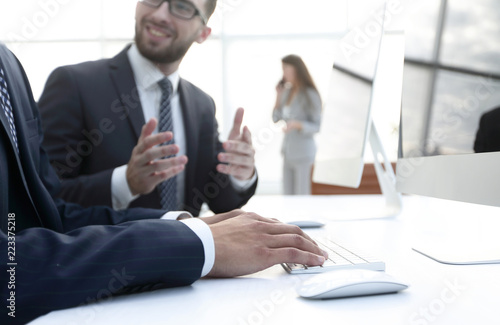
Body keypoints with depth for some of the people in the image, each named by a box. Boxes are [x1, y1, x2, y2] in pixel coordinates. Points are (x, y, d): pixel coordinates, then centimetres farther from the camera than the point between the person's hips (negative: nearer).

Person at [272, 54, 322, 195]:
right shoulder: (288, 91, 6)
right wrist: (279, 96, -3)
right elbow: (276, 119, 8)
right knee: (288, 192, 14)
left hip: (303, 151, -8)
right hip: (289, 150, 8)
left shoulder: (311, 95, -17)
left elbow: (317, 127, -15)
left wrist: (296, 124, -32)